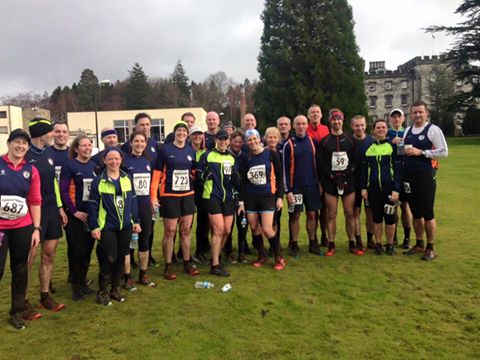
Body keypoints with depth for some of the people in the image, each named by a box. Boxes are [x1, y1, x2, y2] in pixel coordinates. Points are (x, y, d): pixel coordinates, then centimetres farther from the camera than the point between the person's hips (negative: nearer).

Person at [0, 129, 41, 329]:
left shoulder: (31, 170, 3)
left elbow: (35, 201, 5)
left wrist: (36, 228, 2)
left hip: (23, 227, 3)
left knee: (20, 270, 11)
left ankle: (18, 310, 26)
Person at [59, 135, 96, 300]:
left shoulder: (95, 165, 9)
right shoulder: (69, 166, -6)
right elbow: (64, 191, -10)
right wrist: (74, 211, -13)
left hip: (92, 214, 5)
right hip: (75, 215, -4)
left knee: (88, 249, 10)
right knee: (77, 251, 0)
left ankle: (83, 281, 25)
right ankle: (76, 285, 15)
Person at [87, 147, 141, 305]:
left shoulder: (127, 179, 6)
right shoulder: (98, 181, -6)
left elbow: (133, 201, 11)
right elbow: (92, 205, -4)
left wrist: (136, 221, 9)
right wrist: (93, 226, -8)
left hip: (125, 226, 4)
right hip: (107, 227, -4)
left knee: (121, 258, 9)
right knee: (109, 259, -6)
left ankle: (115, 289, 25)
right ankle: (102, 292, 13)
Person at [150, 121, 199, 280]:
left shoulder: (191, 151, 7)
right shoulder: (165, 149, -5)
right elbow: (157, 173, -6)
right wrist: (153, 196, -10)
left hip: (188, 195, 4)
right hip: (169, 195, -4)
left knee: (186, 230, 10)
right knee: (170, 231, 1)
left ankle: (187, 263, 23)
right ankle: (168, 266, 12)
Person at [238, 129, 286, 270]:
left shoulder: (271, 154, -3)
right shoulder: (247, 158, 6)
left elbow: (279, 176, -2)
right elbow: (243, 181, 9)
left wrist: (280, 196, -6)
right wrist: (241, 201, 4)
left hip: (267, 196, -4)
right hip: (250, 197, 4)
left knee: (267, 229, -11)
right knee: (254, 229, 4)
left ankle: (279, 257, 9)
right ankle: (262, 256, 23)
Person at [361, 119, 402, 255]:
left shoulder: (393, 146, -1)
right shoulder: (368, 147, 8)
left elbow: (398, 169, -4)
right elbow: (364, 169, 11)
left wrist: (396, 189, -11)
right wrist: (363, 187, 4)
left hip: (389, 187, -2)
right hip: (373, 188, 2)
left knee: (389, 217, 3)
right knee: (376, 217, 8)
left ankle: (390, 245, 19)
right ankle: (378, 244, 20)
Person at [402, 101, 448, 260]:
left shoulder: (433, 129, -6)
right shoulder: (407, 131, 12)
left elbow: (444, 152, -13)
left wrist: (421, 152, -17)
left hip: (426, 176, -6)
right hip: (409, 177, 6)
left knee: (428, 213, 1)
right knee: (415, 212, 13)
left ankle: (430, 248, 14)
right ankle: (419, 245, 26)